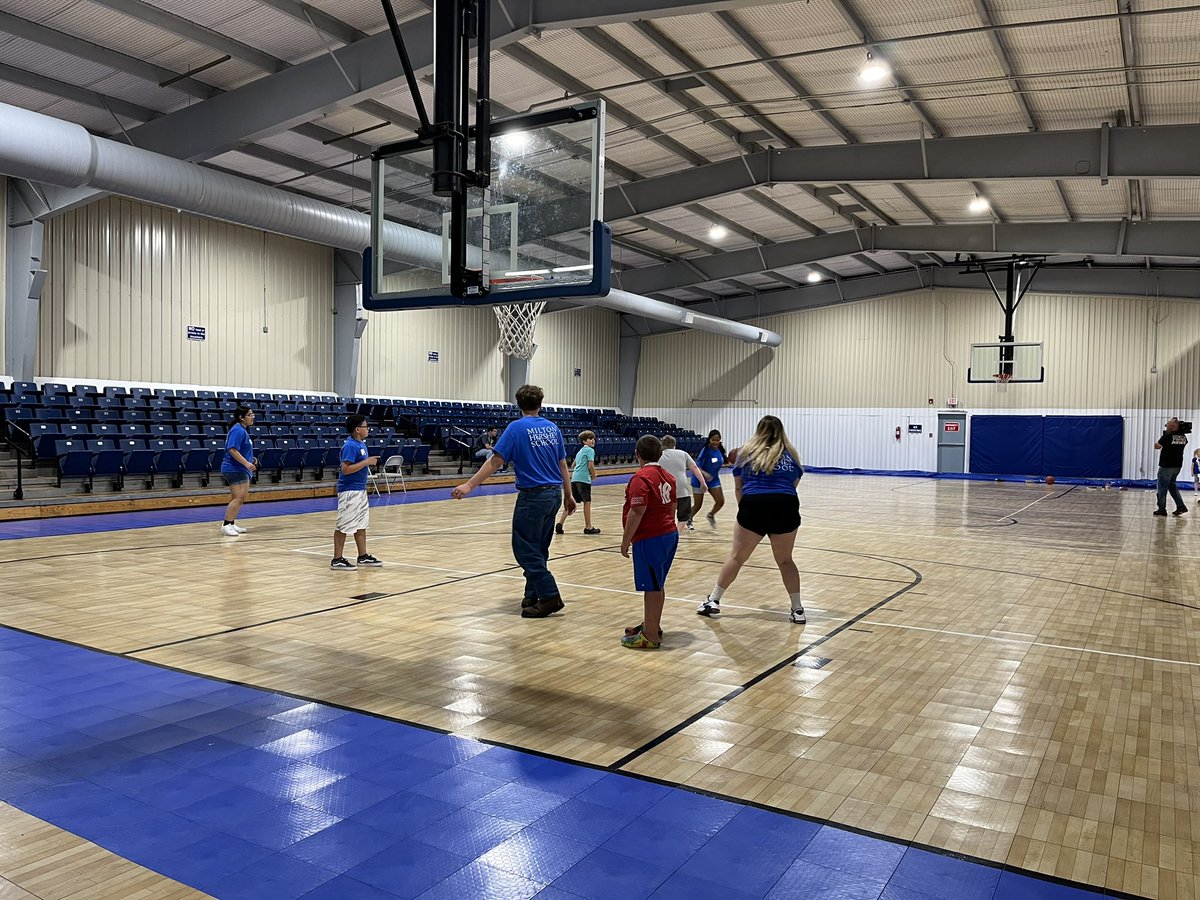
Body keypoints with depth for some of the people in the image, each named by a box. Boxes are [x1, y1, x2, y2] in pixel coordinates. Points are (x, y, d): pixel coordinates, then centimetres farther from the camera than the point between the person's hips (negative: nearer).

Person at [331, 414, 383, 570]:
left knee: (361, 524, 14)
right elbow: (346, 469, -23)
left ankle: (363, 556, 23)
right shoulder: (350, 446, -17)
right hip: (349, 491, -10)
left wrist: (370, 462, 8)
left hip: (360, 490, 10)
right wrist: (366, 462, -22)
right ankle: (337, 560, 3)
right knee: (344, 526, -3)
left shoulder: (361, 443, 11)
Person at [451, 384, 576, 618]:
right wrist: (568, 496, 21)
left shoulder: (517, 428, -6)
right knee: (538, 549, 15)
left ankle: (549, 597, -4)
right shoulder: (552, 428, 9)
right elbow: (563, 465, 13)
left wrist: (469, 485, -14)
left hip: (532, 496, -7)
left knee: (525, 549, -1)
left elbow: (495, 461, -13)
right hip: (554, 494, 7)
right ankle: (533, 595, 20)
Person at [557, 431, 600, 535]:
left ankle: (560, 523, 3)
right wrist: (593, 475, 2)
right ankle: (588, 527, 7)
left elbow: (573, 466, 30)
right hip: (584, 479, -8)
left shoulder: (580, 451, 24)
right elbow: (591, 465, -14)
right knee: (587, 502, 1)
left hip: (574, 478, 8)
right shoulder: (590, 450, -3)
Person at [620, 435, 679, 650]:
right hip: (670, 534, 9)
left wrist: (626, 540, -16)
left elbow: (637, 512, -22)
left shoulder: (641, 477, -16)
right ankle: (651, 625, 33)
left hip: (649, 539, -9)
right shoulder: (668, 476, 10)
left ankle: (650, 636, 4)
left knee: (651, 587, -2)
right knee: (657, 585, 20)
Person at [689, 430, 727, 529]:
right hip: (700, 480, -5)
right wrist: (704, 473, -43)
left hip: (714, 479, 5)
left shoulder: (720, 449, -6)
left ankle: (711, 515, 25)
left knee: (720, 501, -7)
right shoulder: (706, 450, -24)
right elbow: (697, 467, -26)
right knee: (697, 504, 6)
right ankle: (689, 520, 36)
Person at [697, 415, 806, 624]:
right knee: (785, 560, 15)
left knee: (736, 557, 10)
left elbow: (738, 488, 16)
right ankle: (798, 610, 16)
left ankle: (713, 601, 16)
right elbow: (793, 485, 17)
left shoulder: (746, 451, 14)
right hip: (786, 507, 1)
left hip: (754, 505, -1)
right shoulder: (790, 454, 17)